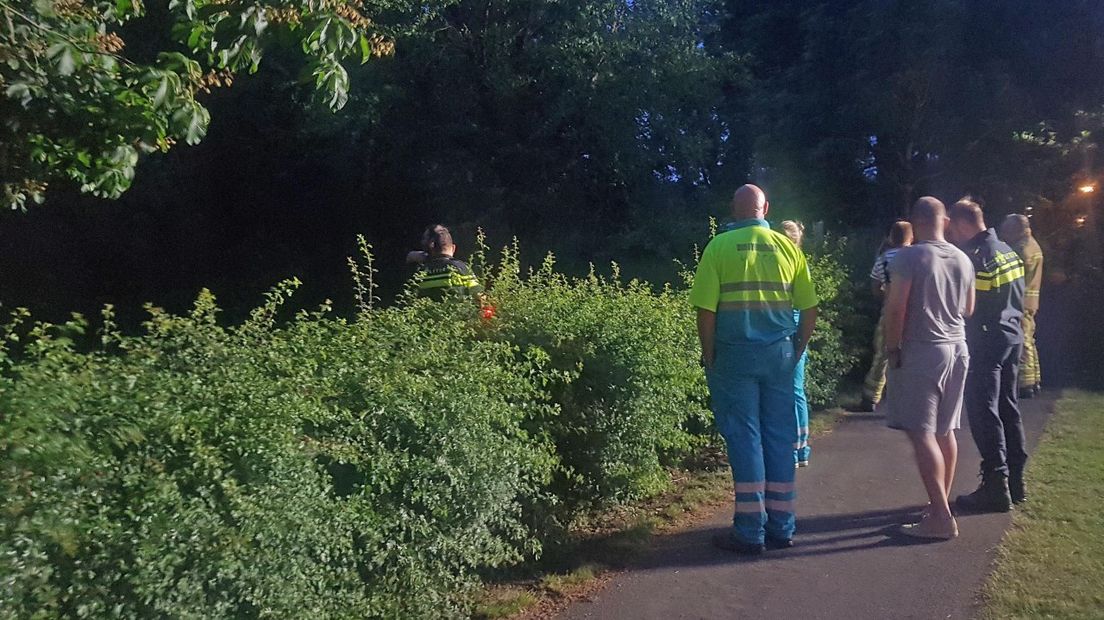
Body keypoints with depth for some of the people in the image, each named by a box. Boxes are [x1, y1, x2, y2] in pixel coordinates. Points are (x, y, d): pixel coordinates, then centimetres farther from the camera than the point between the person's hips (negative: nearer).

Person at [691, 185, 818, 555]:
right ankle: (781, 528, 18)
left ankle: (750, 532, 7)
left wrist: (709, 357, 0)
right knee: (780, 438, 10)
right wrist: (797, 351, 14)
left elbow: (705, 310, -9)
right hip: (780, 354, 3)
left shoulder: (719, 246, -4)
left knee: (744, 438, 3)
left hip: (735, 353, -3)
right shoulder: (788, 247, 5)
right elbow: (810, 309, 4)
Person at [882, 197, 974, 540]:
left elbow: (895, 308, -17)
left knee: (922, 433, -6)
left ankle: (941, 517, -9)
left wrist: (892, 348, -8)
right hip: (956, 348, 7)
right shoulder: (962, 259, 8)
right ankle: (940, 504, 22)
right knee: (944, 431, 13)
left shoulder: (908, 257, -12)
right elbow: (968, 309, 18)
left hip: (920, 351, -7)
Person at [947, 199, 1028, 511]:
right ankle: (1015, 480, 24)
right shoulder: (1007, 250, 11)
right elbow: (1017, 297, 17)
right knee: (1008, 407, 15)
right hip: (1012, 336, 9)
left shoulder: (976, 256, -17)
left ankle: (996, 487, -2)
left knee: (984, 412, -4)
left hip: (986, 342, -9)